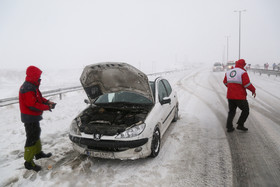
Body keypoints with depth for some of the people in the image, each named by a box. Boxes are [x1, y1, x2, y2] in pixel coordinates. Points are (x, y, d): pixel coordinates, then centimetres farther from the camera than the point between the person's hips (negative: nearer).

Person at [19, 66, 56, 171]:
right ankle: (28, 162, 7)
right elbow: (33, 105, -28)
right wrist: (47, 107, -19)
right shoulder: (28, 89, -25)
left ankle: (38, 153, 39)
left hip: (33, 117, 11)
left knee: (36, 134, 22)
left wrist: (47, 102, 1)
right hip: (30, 118, -11)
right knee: (31, 138, -3)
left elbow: (38, 98, 17)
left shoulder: (32, 86, 9)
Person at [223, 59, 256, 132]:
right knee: (245, 110, 15)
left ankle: (229, 127, 13)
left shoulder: (228, 72, 7)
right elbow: (247, 84, -18)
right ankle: (240, 125, 13)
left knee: (231, 111, 18)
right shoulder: (243, 73, -12)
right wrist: (253, 90, -1)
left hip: (230, 96, 6)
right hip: (240, 97, -6)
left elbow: (225, 82, 19)